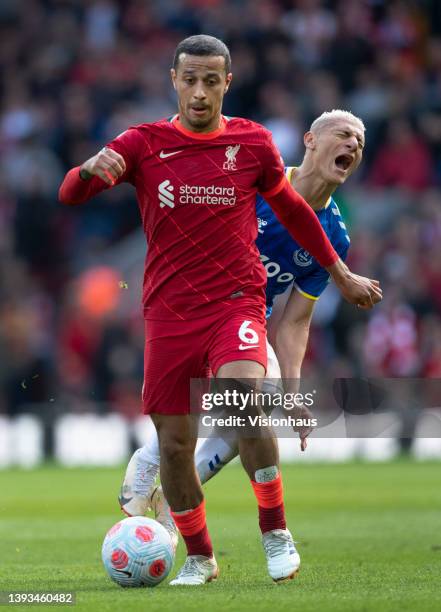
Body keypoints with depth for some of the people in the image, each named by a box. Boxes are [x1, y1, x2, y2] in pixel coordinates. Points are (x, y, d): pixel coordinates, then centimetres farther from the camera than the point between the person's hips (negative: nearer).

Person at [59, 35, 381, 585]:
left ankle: (275, 530, -13)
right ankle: (199, 558, 24)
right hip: (169, 312, 1)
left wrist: (342, 274, 26)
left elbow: (291, 209, 20)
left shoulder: (254, 143, 4)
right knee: (174, 443, 2)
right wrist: (91, 168, -33)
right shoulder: (143, 144, 1)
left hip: (237, 302, -1)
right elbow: (69, 195, -9)